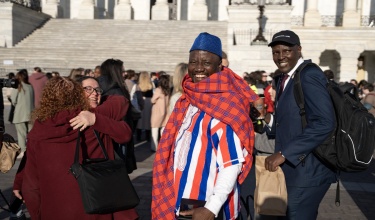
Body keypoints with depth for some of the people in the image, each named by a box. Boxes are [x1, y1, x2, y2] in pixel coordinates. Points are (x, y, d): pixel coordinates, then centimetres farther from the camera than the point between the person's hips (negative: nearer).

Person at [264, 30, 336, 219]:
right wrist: (270, 120, -4)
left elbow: (324, 123, -26)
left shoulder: (309, 75, -16)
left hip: (307, 170, -9)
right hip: (291, 168, 9)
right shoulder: (283, 79, 12)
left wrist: (284, 154, -26)